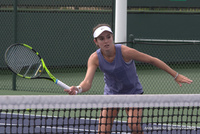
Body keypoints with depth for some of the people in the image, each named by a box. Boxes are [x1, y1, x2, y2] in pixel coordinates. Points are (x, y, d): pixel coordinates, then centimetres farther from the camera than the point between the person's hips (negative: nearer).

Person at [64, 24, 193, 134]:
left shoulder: (125, 52, -27)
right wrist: (78, 89, -53)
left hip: (133, 92, -2)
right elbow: (87, 82, -28)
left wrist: (176, 75, -14)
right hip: (111, 93, 2)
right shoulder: (94, 58, -19)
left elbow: (152, 60, -18)